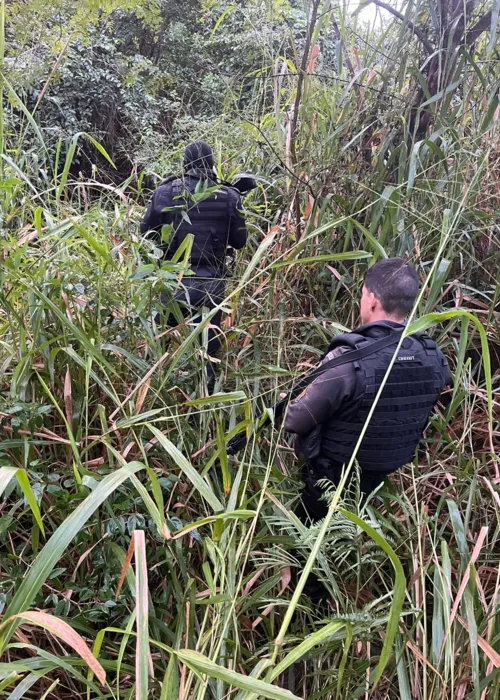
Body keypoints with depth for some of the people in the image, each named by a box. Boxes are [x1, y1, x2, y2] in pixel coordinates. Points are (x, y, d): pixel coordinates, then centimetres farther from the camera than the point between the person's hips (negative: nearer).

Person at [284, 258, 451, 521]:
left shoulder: (348, 361, -35)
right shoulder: (435, 360, -15)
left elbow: (295, 421, -25)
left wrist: (284, 405, -2)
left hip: (329, 478, -5)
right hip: (380, 479, 6)